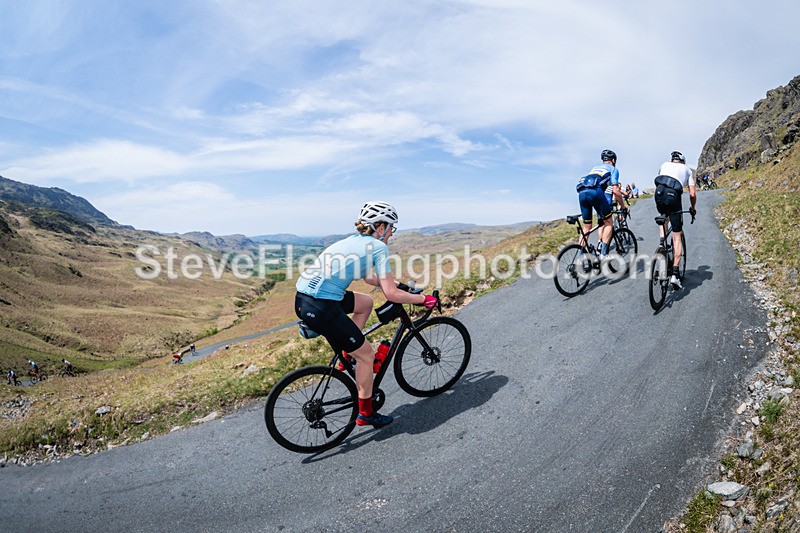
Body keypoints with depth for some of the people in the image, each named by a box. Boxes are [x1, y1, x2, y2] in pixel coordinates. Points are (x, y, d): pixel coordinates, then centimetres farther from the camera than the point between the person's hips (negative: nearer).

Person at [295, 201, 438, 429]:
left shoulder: (355, 240, 21)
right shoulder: (378, 246, -3)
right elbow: (391, 294, -8)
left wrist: (398, 285, 41)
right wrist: (422, 299, 5)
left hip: (303, 298, 9)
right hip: (321, 308, -9)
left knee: (365, 302, 28)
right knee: (367, 354, 10)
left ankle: (348, 356, 29)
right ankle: (366, 414, 25)